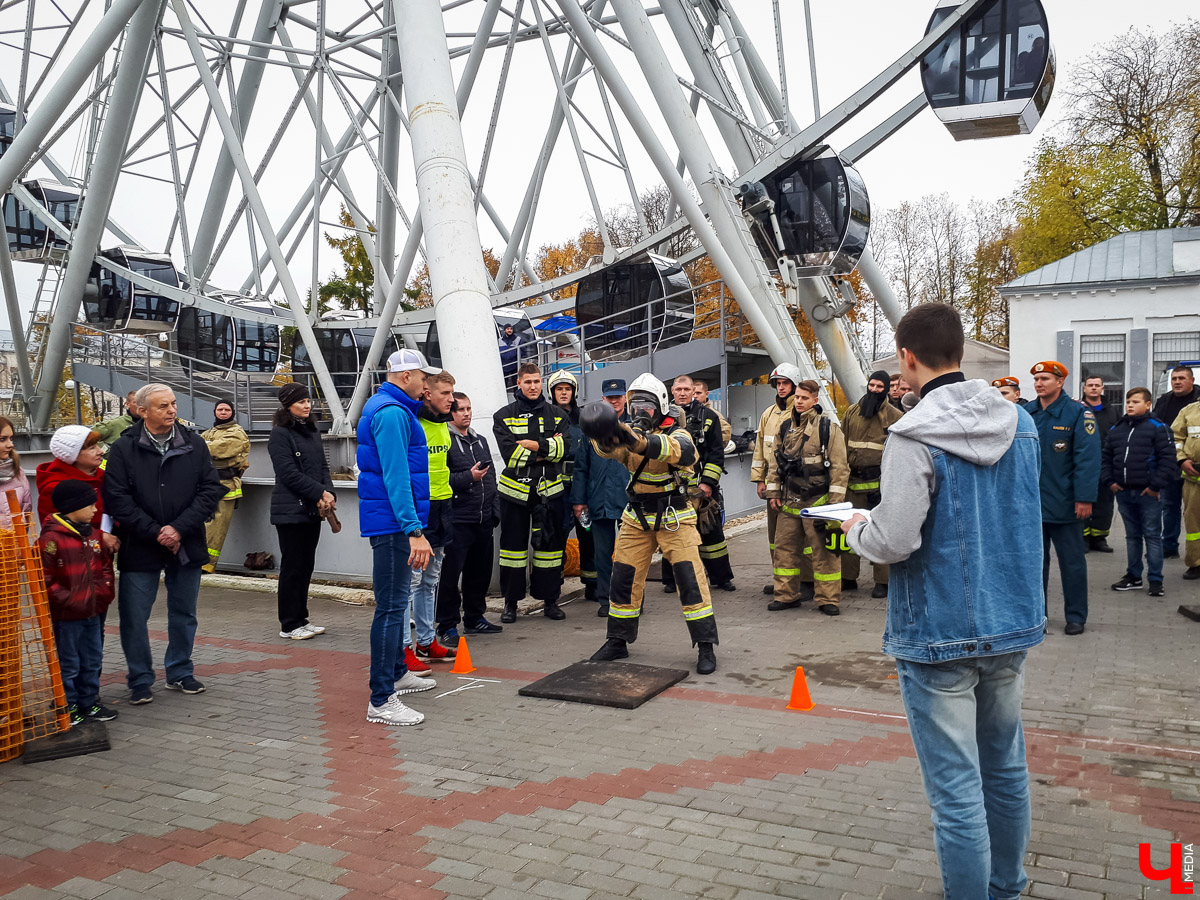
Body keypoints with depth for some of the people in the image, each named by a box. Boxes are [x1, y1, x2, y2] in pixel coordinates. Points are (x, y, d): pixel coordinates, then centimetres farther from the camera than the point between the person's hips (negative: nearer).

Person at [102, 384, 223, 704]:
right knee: (134, 617, 3)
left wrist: (179, 529, -12)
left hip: (186, 546, 2)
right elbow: (116, 498, -9)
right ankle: (140, 680, 20)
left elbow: (210, 490, -2)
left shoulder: (195, 444, 1)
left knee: (184, 614, 14)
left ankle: (180, 672, 30)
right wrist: (154, 532, -14)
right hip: (139, 548, -2)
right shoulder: (124, 448, -5)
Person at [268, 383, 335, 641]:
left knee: (306, 566, 12)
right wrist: (320, 494, -15)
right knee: (292, 567, -1)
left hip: (313, 510, 7)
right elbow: (290, 474, -15)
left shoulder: (312, 431, 15)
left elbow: (323, 466, 13)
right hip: (291, 510, -7)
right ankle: (289, 625, 8)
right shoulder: (280, 434, -8)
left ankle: (301, 619, 21)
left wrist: (328, 494, -4)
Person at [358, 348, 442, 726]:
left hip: (394, 524, 11)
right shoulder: (392, 412, -17)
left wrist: (413, 526, 25)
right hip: (394, 522, -11)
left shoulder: (388, 408, 18)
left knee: (396, 600, 20)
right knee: (391, 606, -9)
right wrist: (415, 531, -28)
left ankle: (397, 673, 35)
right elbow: (395, 476, -25)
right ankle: (381, 701, -5)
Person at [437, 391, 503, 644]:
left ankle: (474, 618, 29)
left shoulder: (481, 440, 18)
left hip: (483, 520, 8)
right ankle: (447, 626, 5)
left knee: (480, 572, 15)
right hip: (457, 521, -8)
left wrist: (494, 510, 18)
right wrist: (468, 477, -21)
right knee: (450, 575, -4)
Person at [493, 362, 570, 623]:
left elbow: (562, 448, -6)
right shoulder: (504, 416, 3)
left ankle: (550, 599, 17)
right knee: (513, 543, 4)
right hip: (515, 489, -1)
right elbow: (509, 453, -11)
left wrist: (535, 445, -17)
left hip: (550, 489, 2)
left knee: (550, 543, 6)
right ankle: (511, 601, 14)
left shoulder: (556, 415, 9)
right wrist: (546, 451, -10)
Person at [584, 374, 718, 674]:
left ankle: (705, 647, 1)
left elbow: (683, 452, -37)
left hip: (674, 518, -4)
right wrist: (603, 437, -48)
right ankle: (618, 642, 22)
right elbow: (609, 448, -22)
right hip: (637, 517, 4)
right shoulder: (629, 433, 1)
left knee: (690, 579, -9)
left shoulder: (677, 434, -12)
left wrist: (642, 442, -54)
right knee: (624, 578, 6)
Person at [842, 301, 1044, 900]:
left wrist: (856, 529, 0)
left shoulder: (914, 438, -19)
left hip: (940, 635, -7)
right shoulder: (1020, 422, 4)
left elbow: (894, 542, -22)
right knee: (1007, 769, 22)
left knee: (956, 789, 3)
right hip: (1012, 625, 8)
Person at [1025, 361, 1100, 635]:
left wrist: (1084, 498, -17)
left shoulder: (1078, 413, -8)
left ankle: (1076, 616, 19)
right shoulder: (1025, 413, 4)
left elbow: (1087, 457, -12)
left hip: (1064, 504, -4)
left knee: (1072, 561, 8)